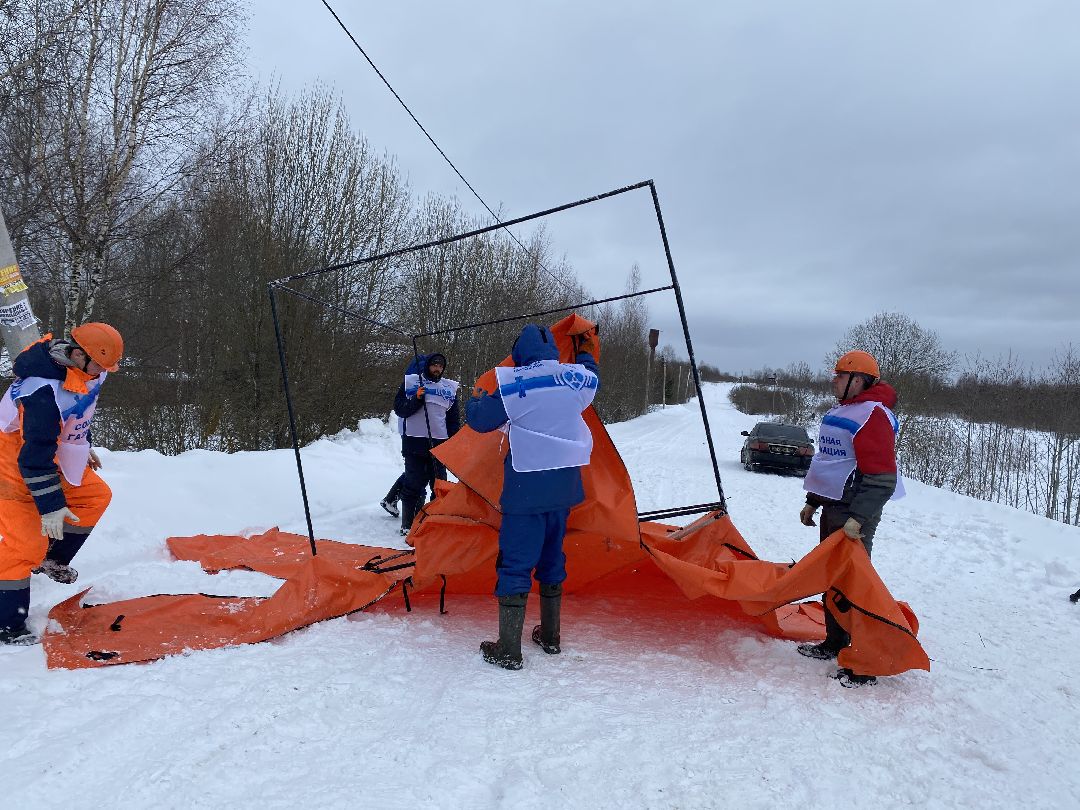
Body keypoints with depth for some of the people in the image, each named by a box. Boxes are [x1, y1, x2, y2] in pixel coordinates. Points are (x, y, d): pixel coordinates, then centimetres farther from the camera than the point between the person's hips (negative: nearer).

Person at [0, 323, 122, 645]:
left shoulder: (79, 368, -7)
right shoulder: (43, 391, -35)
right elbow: (35, 455, -33)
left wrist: (83, 447, 25)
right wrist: (50, 506, -29)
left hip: (52, 456, 9)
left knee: (96, 496, 9)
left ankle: (52, 560, 24)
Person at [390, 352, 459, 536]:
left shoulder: (450, 388, 12)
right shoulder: (410, 382, 4)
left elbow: (453, 419, 17)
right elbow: (399, 409, 0)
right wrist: (417, 399, -16)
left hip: (439, 443, 3)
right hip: (414, 442, -3)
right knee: (414, 483, -3)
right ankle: (408, 524, 3)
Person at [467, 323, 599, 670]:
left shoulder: (514, 385, -11)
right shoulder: (576, 378, 1)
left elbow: (479, 420, -2)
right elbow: (592, 378, 27)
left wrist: (475, 400, 21)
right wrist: (587, 353, 46)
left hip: (526, 490, -5)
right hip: (564, 487, 5)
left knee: (515, 564, 0)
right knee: (552, 559, 19)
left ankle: (508, 650, 3)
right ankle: (550, 636, 29)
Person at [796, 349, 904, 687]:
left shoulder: (873, 415, -18)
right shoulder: (842, 412, 14)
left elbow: (881, 478, -24)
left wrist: (858, 518, -29)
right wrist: (813, 501, 25)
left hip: (855, 512, -10)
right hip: (833, 507, 10)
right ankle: (835, 642, 31)